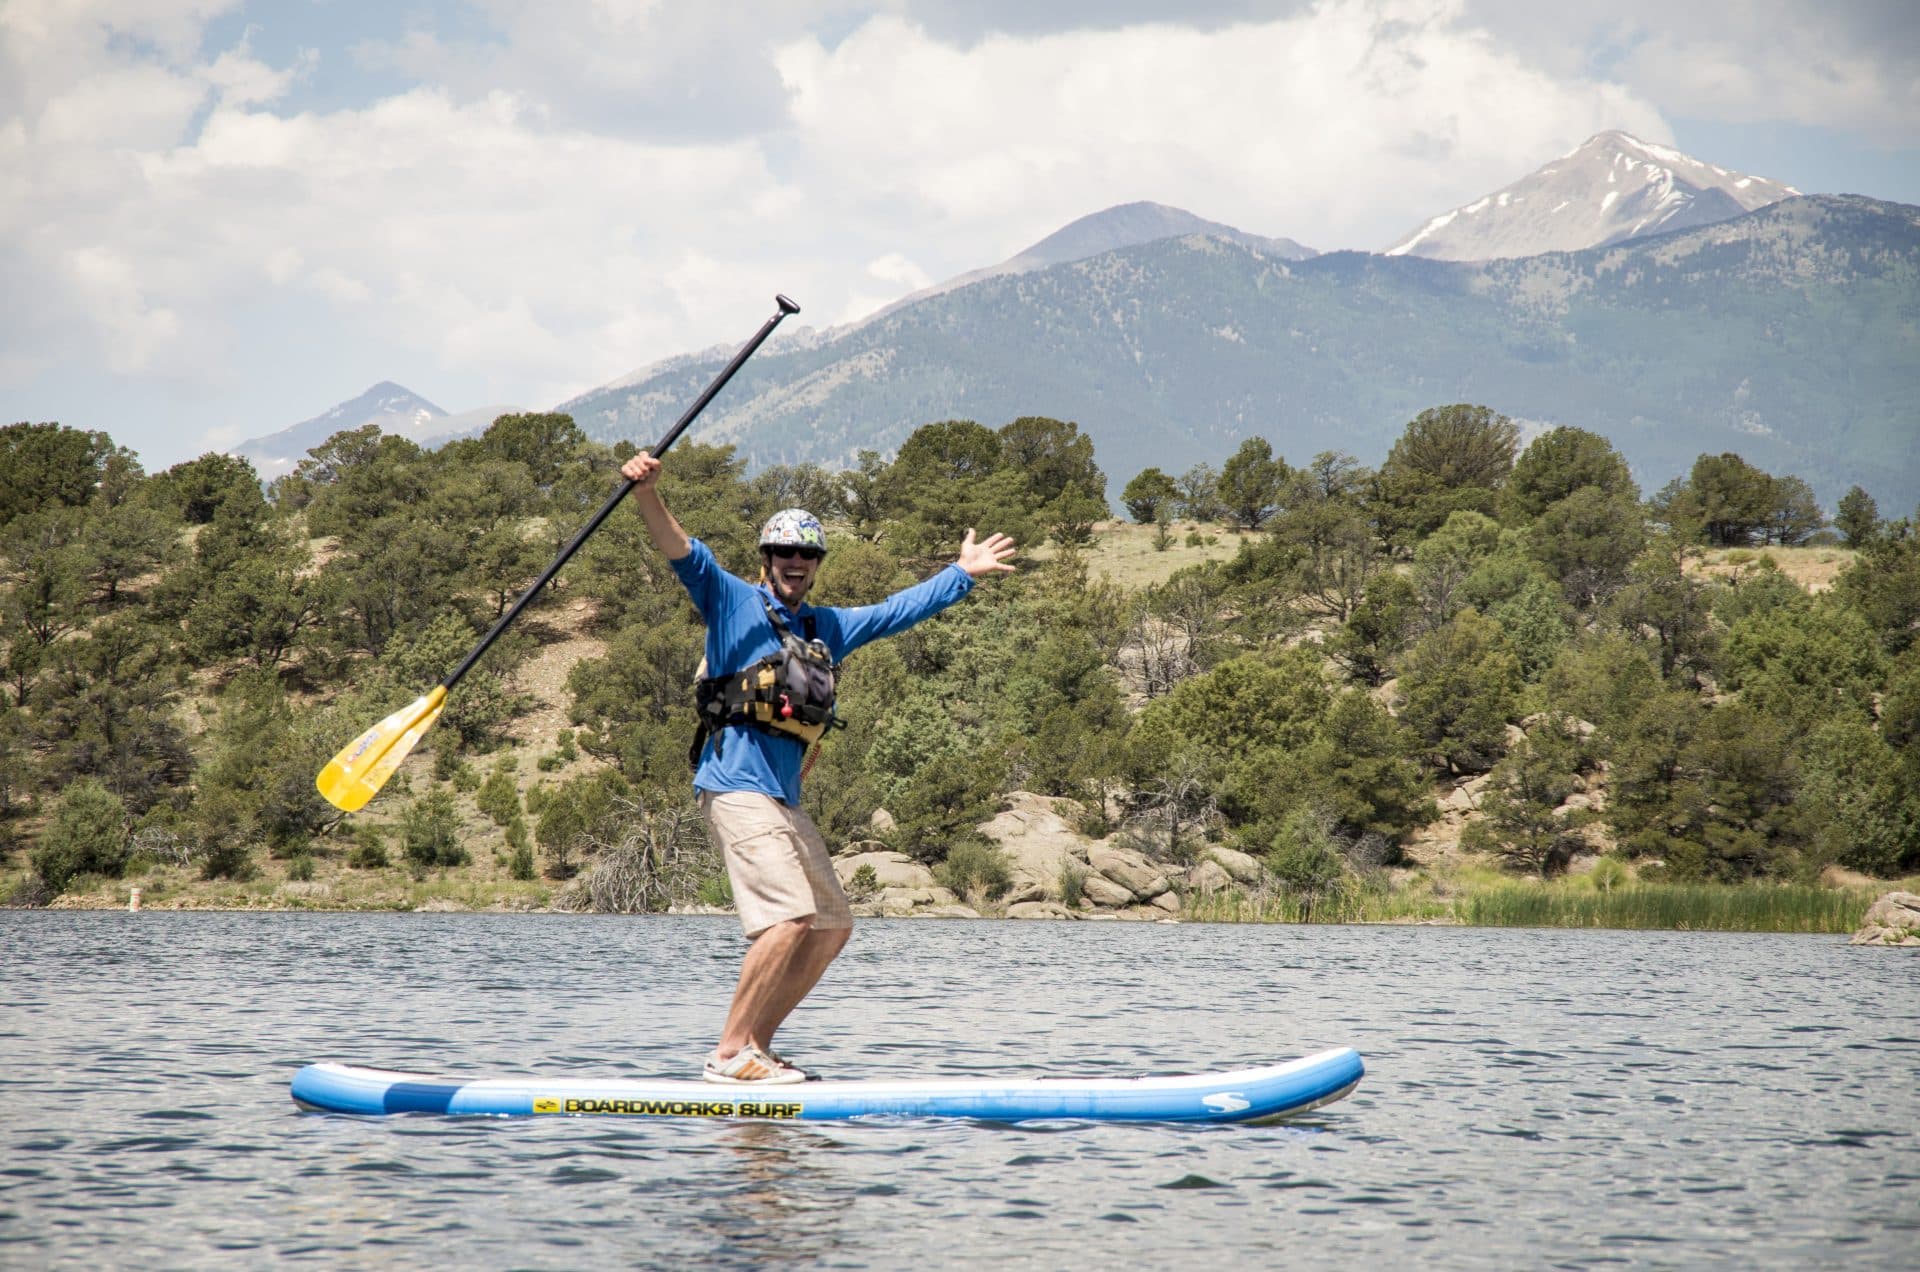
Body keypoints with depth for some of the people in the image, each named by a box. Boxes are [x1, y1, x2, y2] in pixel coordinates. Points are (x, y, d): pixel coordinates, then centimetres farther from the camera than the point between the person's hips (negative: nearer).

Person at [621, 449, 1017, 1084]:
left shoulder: (826, 628, 22)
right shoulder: (733, 602, 1)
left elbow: (896, 611, 34)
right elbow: (683, 553, -14)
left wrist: (963, 573, 38)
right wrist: (648, 494, -31)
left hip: (783, 798, 9)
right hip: (738, 785, -9)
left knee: (832, 924, 10)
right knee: (791, 917, -21)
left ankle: (755, 1045, 14)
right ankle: (729, 1054, -18)